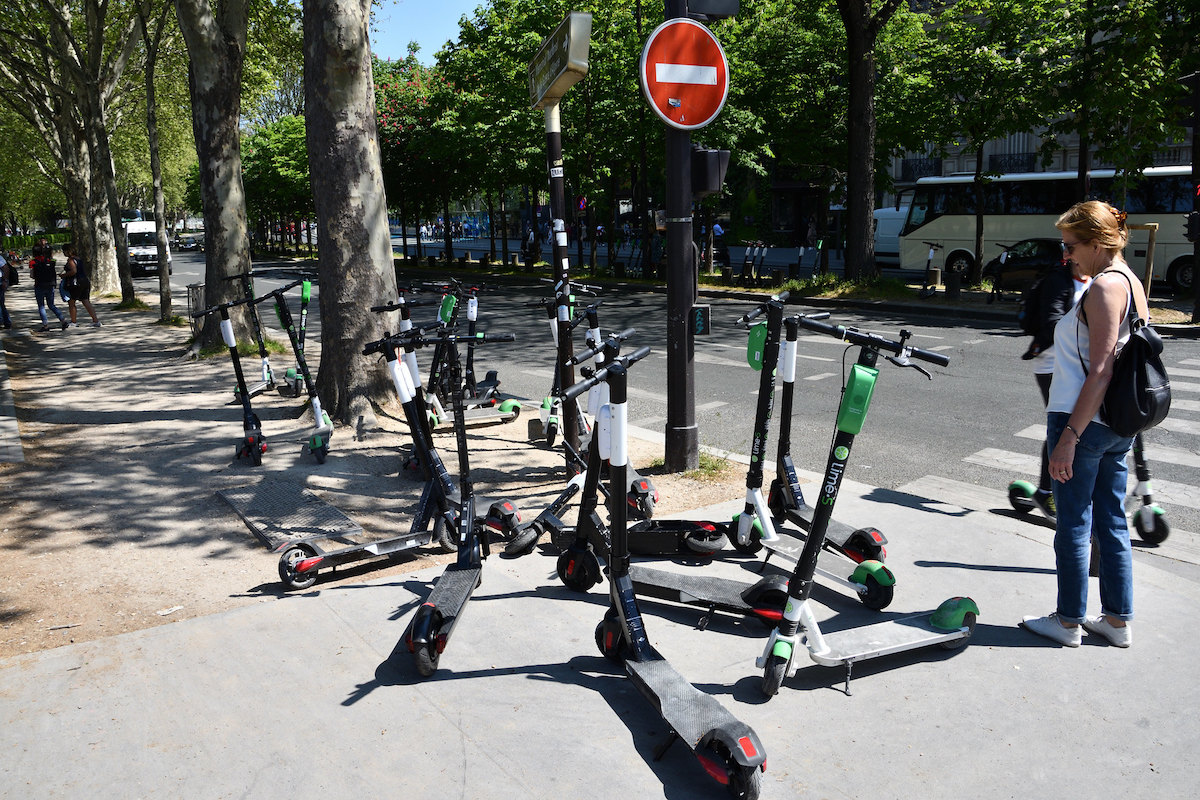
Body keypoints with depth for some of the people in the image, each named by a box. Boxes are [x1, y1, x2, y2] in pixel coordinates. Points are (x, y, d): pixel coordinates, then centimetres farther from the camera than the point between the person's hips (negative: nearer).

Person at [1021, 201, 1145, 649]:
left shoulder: (1105, 286, -15)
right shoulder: (1131, 282, 14)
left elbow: (1100, 371, -21)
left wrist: (1069, 436, -21)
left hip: (1083, 420, -9)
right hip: (1119, 425, 9)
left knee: (1074, 524, 2)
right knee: (1111, 523, 15)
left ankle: (1069, 622, 14)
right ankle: (1118, 620, 24)